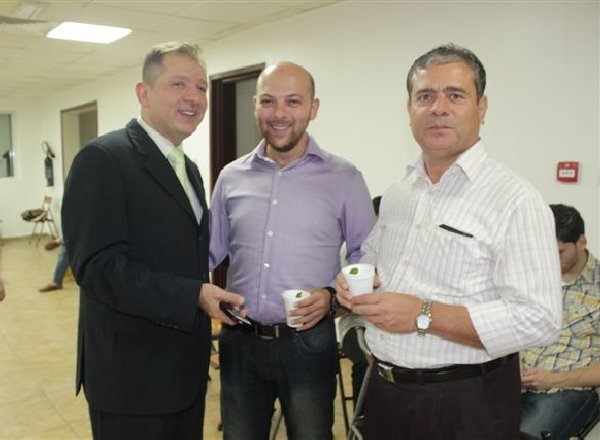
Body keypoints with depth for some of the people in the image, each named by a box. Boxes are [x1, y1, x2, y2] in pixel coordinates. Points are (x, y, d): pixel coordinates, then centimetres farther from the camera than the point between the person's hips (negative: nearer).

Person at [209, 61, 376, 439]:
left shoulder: (344, 178, -4)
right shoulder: (232, 177, 4)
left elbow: (366, 255, 0)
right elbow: (210, 250, 9)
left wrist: (333, 294, -15)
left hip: (308, 341, -2)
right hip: (240, 340, 3)